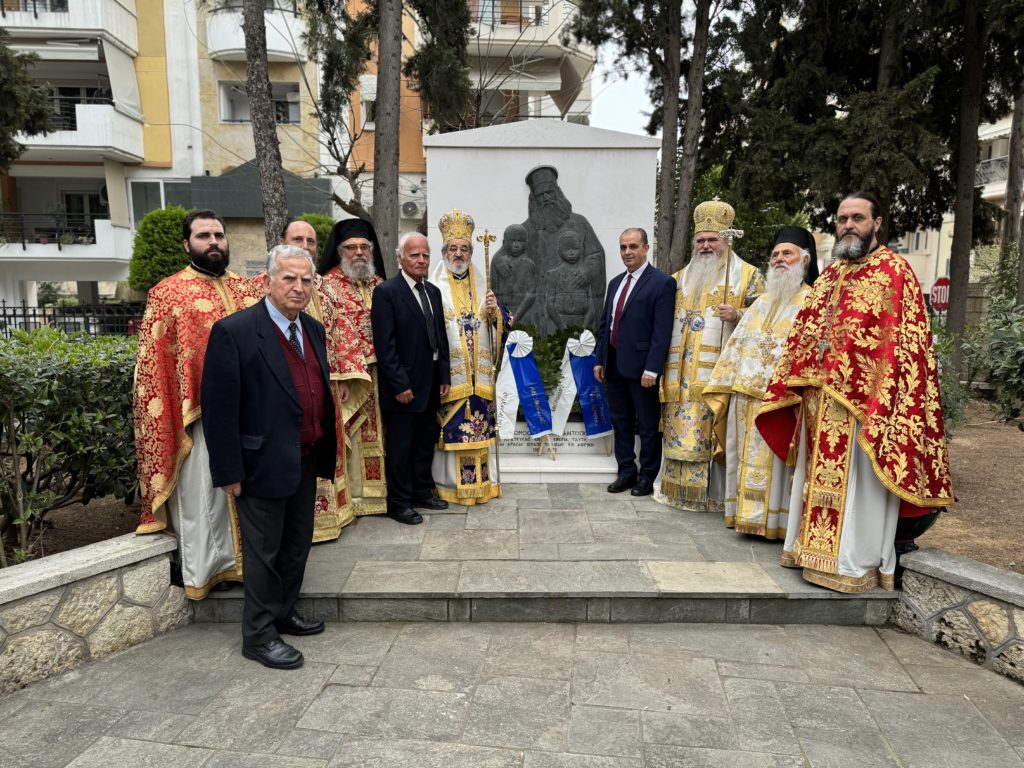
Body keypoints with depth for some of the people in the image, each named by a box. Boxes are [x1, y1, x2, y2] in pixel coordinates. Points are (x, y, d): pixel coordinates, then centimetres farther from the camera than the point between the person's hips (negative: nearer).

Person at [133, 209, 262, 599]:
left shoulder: (246, 288, 10)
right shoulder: (167, 293, -3)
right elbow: (152, 363, -5)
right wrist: (178, 414, -11)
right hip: (199, 414, -4)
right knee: (201, 493, 5)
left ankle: (242, 557, 30)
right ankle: (201, 569, 21)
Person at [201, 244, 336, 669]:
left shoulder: (314, 330, 8)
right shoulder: (234, 331, -15)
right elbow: (219, 407, -16)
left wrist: (324, 451, 11)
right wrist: (229, 472, -16)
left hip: (306, 461, 7)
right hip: (263, 464, -7)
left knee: (298, 545, 20)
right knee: (264, 552, 7)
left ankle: (284, 612, 39)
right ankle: (259, 635, 24)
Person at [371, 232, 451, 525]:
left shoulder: (433, 292, 11)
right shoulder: (386, 292, -11)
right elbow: (384, 345, -16)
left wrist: (444, 376, 8)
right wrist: (400, 385, -18)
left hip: (430, 385, 7)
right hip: (403, 386, -7)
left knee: (426, 442, 17)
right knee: (400, 447, 4)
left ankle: (423, 491, 32)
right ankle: (399, 503, 17)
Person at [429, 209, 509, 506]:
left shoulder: (482, 287, 13)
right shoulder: (434, 289, 0)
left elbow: (503, 325, 12)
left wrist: (495, 310, -9)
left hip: (479, 375, 4)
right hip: (448, 374, -4)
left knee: (479, 425, 8)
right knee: (451, 428, -2)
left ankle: (482, 481, 19)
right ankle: (450, 484, 10)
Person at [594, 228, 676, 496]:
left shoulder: (662, 283, -8)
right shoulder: (615, 282, 14)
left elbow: (662, 331, -15)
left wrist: (651, 369, -19)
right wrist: (600, 360, 12)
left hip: (641, 367, -7)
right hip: (614, 366, 7)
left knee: (648, 426, 6)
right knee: (620, 422, 14)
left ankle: (647, 477, 19)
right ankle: (626, 472, 26)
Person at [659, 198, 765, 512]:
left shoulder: (747, 275, 5)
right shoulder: (682, 277, 20)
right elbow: (669, 317, 26)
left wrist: (737, 316, -17)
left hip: (720, 372, -5)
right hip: (683, 375, 5)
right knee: (682, 428, 3)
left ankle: (716, 492, 1)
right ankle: (682, 488, 12)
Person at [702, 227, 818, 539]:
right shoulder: (761, 303, 21)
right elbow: (737, 346, 19)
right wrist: (724, 387, 13)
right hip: (745, 396, 7)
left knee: (774, 462, -3)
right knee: (746, 459, 10)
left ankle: (775, 520, 6)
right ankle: (748, 515, 19)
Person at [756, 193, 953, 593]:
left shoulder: (894, 270, -5)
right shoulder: (829, 275, 17)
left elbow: (901, 340, -13)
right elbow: (803, 333, 18)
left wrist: (882, 399, -21)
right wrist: (796, 382, 10)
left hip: (863, 398, -7)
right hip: (819, 397, 7)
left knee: (859, 482, 0)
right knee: (820, 474, 13)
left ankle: (859, 562, 11)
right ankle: (816, 546, 25)